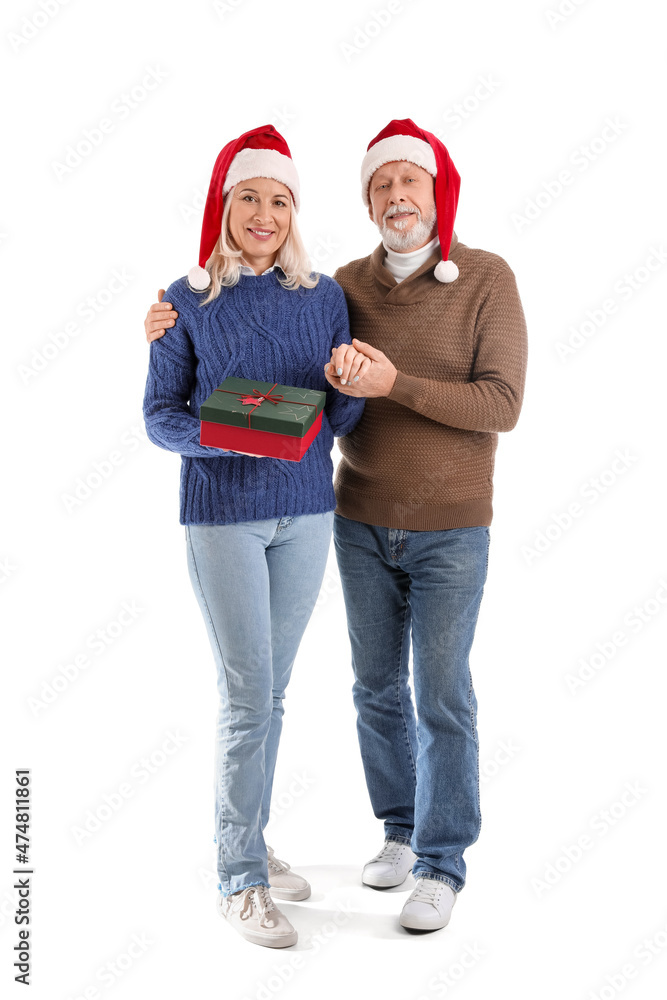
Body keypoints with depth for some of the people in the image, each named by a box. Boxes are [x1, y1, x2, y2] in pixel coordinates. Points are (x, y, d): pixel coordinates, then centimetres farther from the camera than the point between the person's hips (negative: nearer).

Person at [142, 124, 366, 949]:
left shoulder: (323, 295, 5)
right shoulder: (188, 301, -3)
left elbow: (343, 417, 4)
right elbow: (159, 417, -3)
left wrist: (352, 387, -18)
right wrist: (233, 439, -21)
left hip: (305, 509, 4)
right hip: (222, 514, -3)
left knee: (270, 691, 13)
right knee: (248, 696, -2)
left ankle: (249, 843, 30)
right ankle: (239, 881, 11)